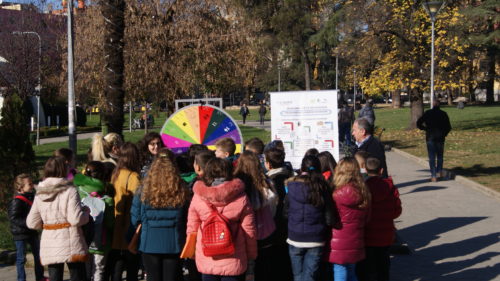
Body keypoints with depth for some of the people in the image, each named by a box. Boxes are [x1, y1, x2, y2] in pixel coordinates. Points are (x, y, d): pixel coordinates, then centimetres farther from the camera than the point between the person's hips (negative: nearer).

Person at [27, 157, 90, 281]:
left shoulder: (39, 194, 7)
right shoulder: (70, 191, -9)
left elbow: (32, 223, 8)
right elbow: (76, 219, -17)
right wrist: (86, 211, 2)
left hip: (49, 246, 5)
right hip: (71, 243, -4)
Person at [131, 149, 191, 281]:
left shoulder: (143, 192, -9)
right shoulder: (182, 193, -8)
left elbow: (135, 220, -3)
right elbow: (188, 220, -2)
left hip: (149, 245, 0)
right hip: (174, 245, 0)